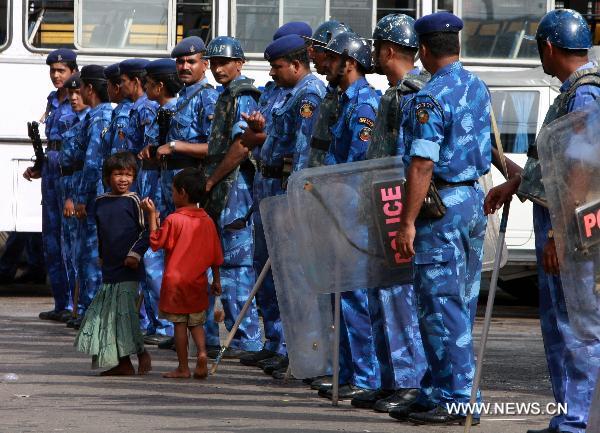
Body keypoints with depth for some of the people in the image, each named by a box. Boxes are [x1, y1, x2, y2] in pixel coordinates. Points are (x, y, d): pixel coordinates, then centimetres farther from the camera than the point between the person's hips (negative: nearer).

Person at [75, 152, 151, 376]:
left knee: (124, 312, -12)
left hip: (128, 268, -6)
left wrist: (136, 253, -13)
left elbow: (146, 231, -5)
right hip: (109, 268, 6)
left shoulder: (133, 201, -5)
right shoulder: (100, 202, 11)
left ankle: (142, 354, 4)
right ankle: (122, 364, 11)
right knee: (105, 313, 6)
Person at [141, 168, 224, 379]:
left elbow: (156, 242, -5)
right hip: (198, 282, 4)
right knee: (196, 322, 16)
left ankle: (183, 367, 4)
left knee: (180, 324, 2)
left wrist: (152, 215, -2)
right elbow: (216, 254, 6)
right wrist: (216, 280, 16)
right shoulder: (207, 221, 2)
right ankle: (202, 352, -7)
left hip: (176, 280, -4)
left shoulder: (173, 220, -13)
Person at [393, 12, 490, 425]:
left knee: (443, 306, -4)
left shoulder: (430, 98, -16)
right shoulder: (478, 88, 10)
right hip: (474, 200, 9)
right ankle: (436, 392, 18)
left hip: (443, 205, -9)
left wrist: (408, 222, -19)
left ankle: (457, 400, -3)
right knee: (460, 306, 11)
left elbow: (423, 165, -21)